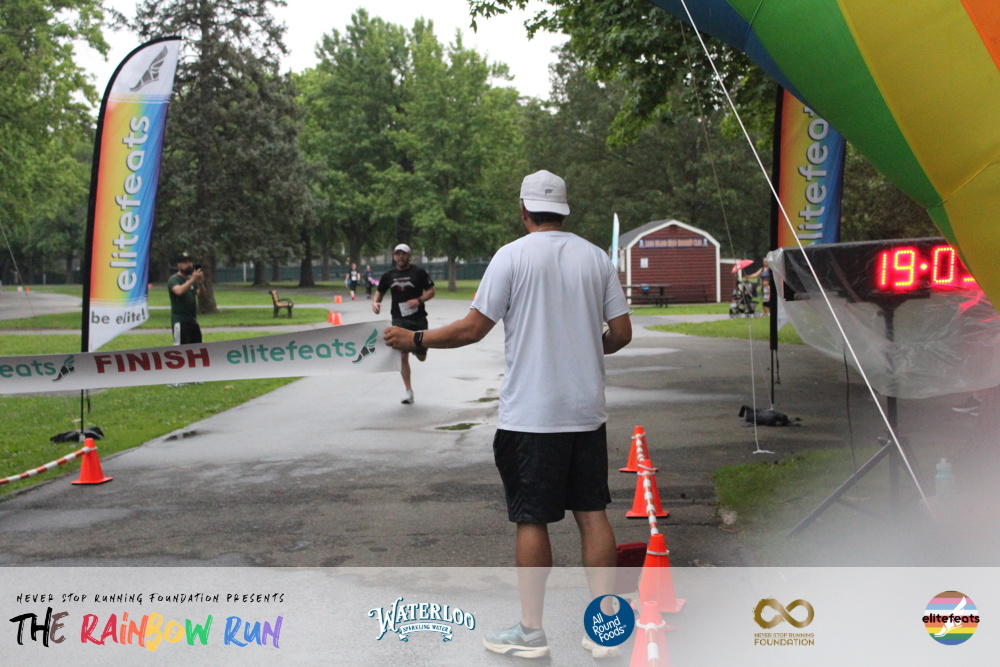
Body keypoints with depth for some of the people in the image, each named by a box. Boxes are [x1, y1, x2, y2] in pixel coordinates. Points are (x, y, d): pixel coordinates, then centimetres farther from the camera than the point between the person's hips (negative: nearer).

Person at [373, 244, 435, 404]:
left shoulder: (419, 272, -4)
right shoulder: (389, 275, 5)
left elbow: (431, 291, -2)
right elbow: (379, 292, 16)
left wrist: (419, 300, -20)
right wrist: (375, 302, -6)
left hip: (418, 319, -1)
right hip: (399, 320, 1)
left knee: (421, 357, 5)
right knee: (402, 355, -8)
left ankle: (415, 348, 44)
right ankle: (408, 391, 3)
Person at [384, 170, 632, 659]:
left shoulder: (512, 256, -8)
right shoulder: (597, 258, 6)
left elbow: (473, 328, -9)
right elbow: (621, 333, 6)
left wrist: (416, 340, 4)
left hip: (531, 415, -4)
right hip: (587, 411, 5)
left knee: (532, 520, 3)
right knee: (593, 513, 10)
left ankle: (530, 632, 13)